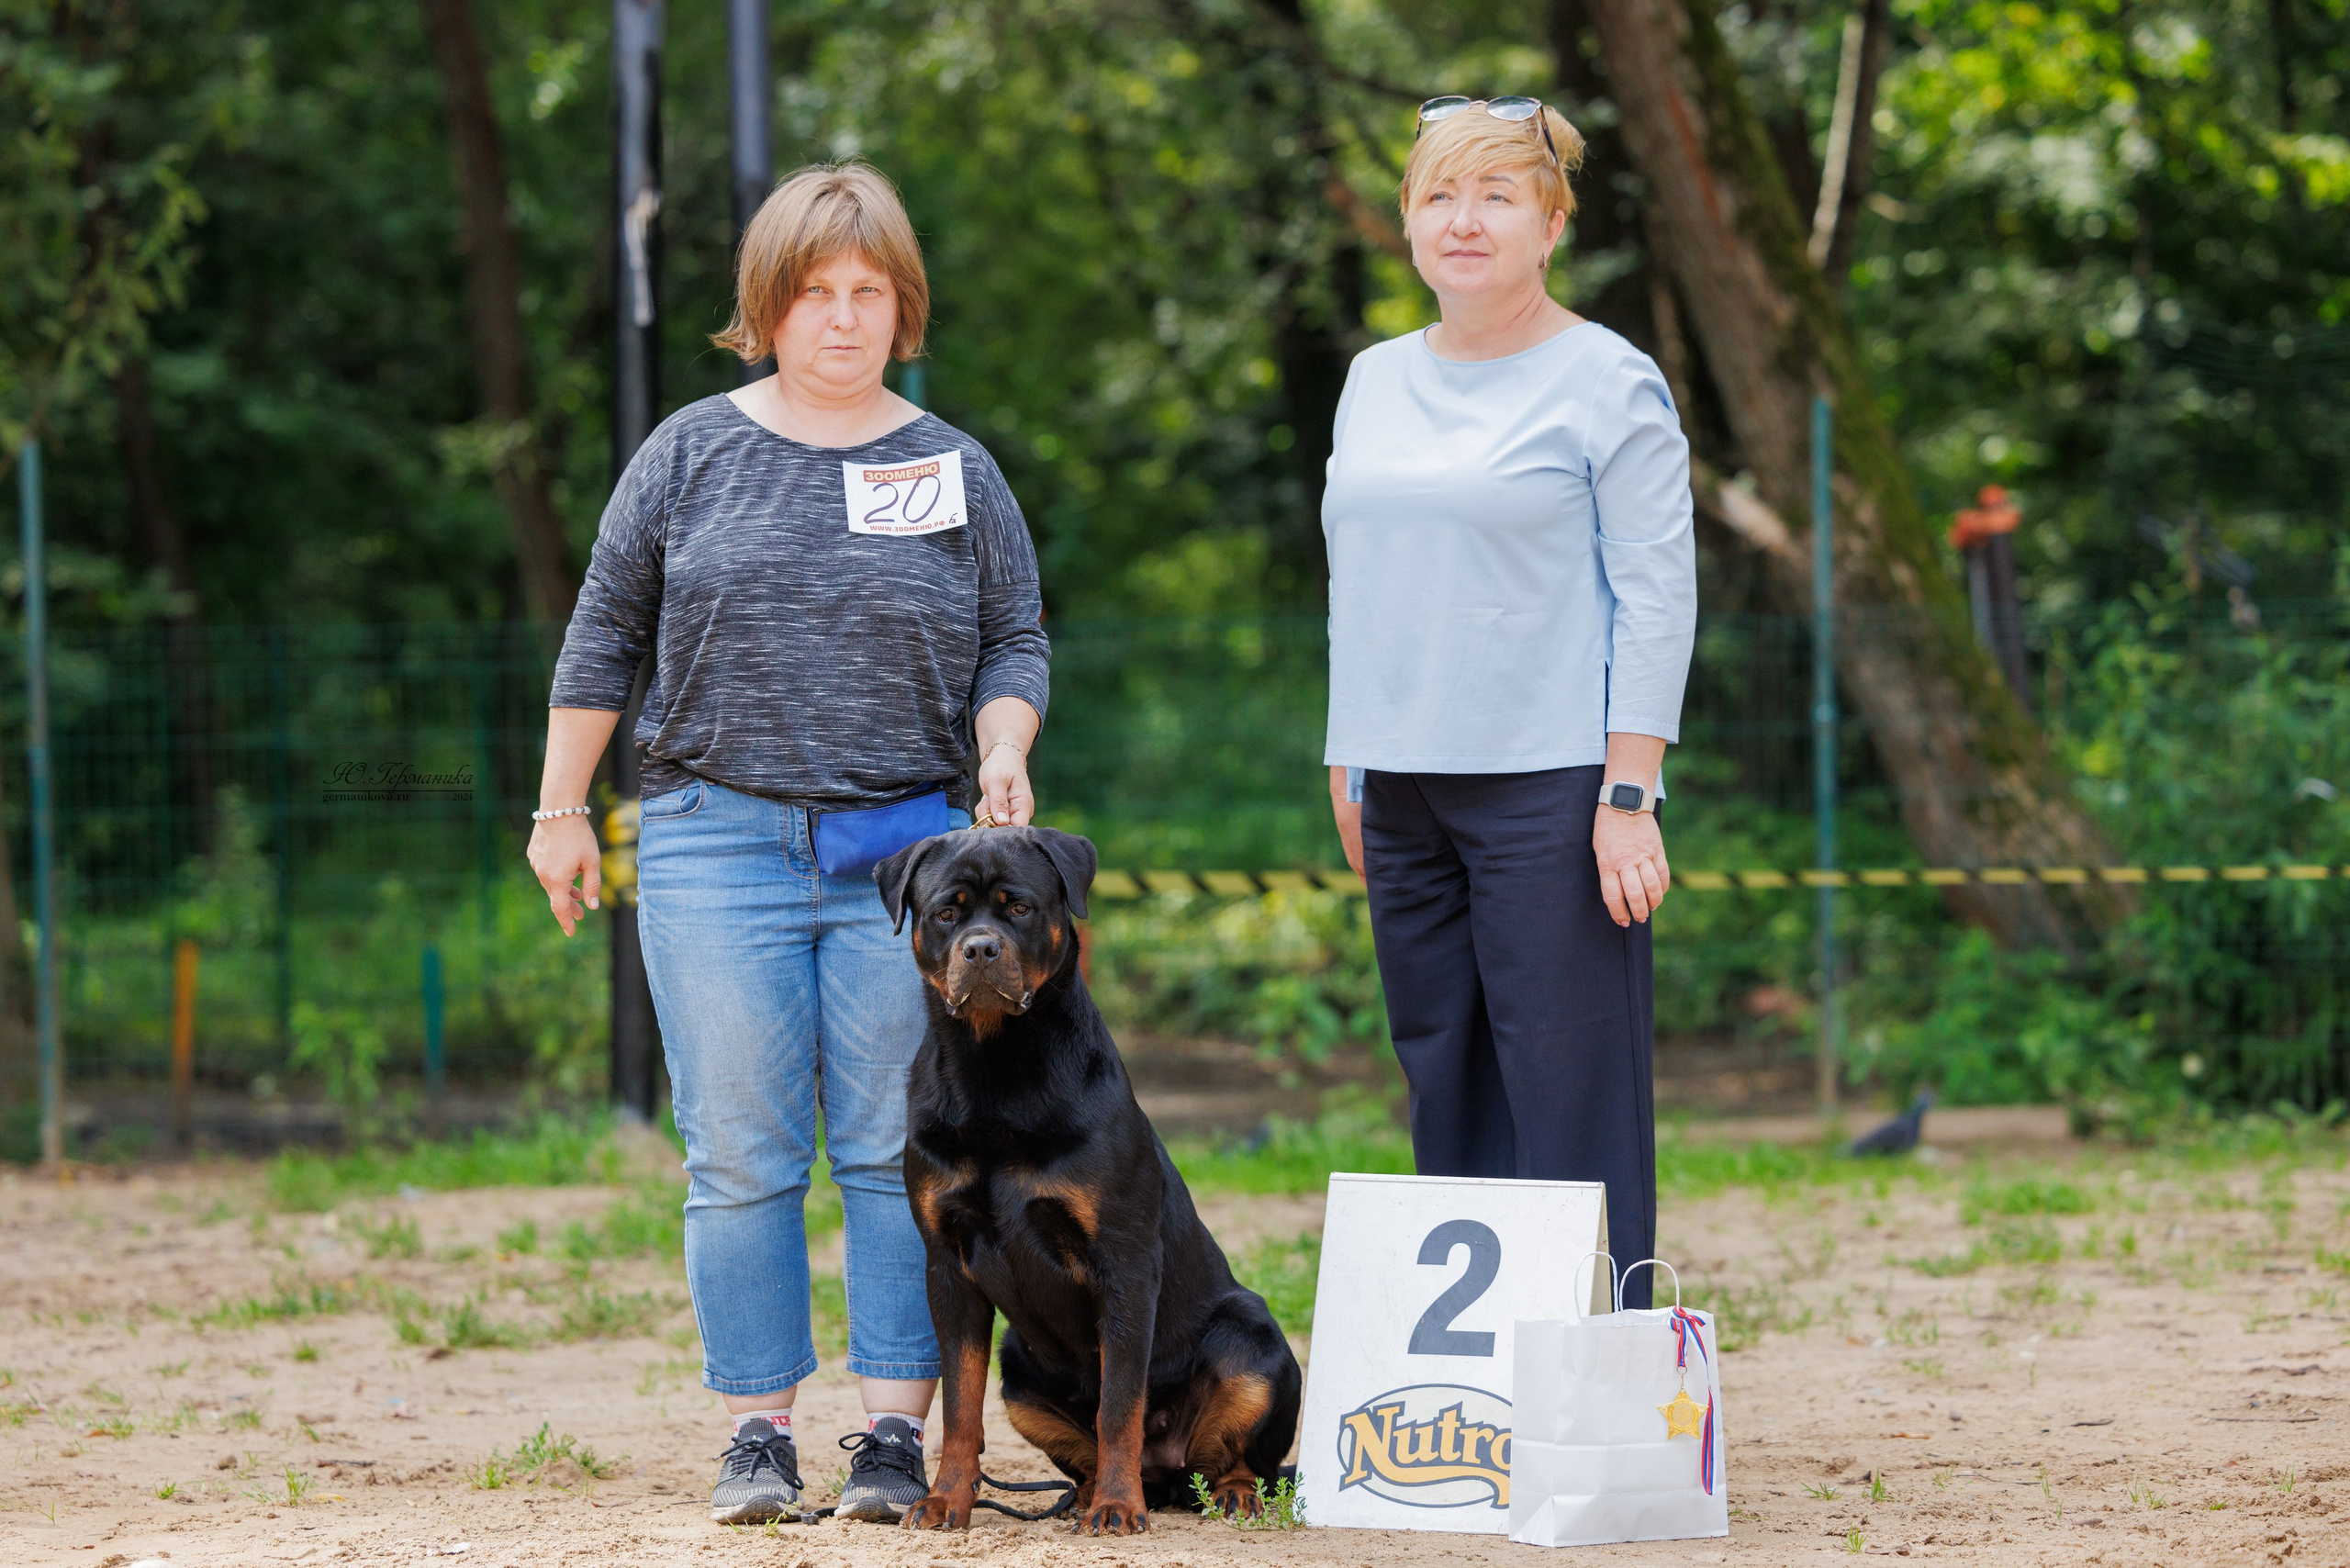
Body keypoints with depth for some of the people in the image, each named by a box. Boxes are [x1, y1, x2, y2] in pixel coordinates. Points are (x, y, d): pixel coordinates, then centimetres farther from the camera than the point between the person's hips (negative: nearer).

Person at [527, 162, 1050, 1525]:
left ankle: (900, 1429, 1)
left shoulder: (958, 471, 10)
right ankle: (759, 1434, 3)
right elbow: (606, 636, 11)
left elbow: (1015, 644, 11)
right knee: (742, 1153, -2)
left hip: (907, 852, 0)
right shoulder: (693, 453, 8)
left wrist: (1004, 751, -8)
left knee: (899, 1152, -3)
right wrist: (562, 810, 9)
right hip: (719, 841, 0)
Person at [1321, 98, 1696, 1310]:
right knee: (1443, 1095, 7)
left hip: (1551, 790, -6)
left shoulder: (1608, 384, -4)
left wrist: (1630, 797, -14)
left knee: (1568, 1096, -7)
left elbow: (1659, 598, -7)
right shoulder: (1377, 381, 15)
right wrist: (1347, 770, 17)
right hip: (1404, 789, 6)